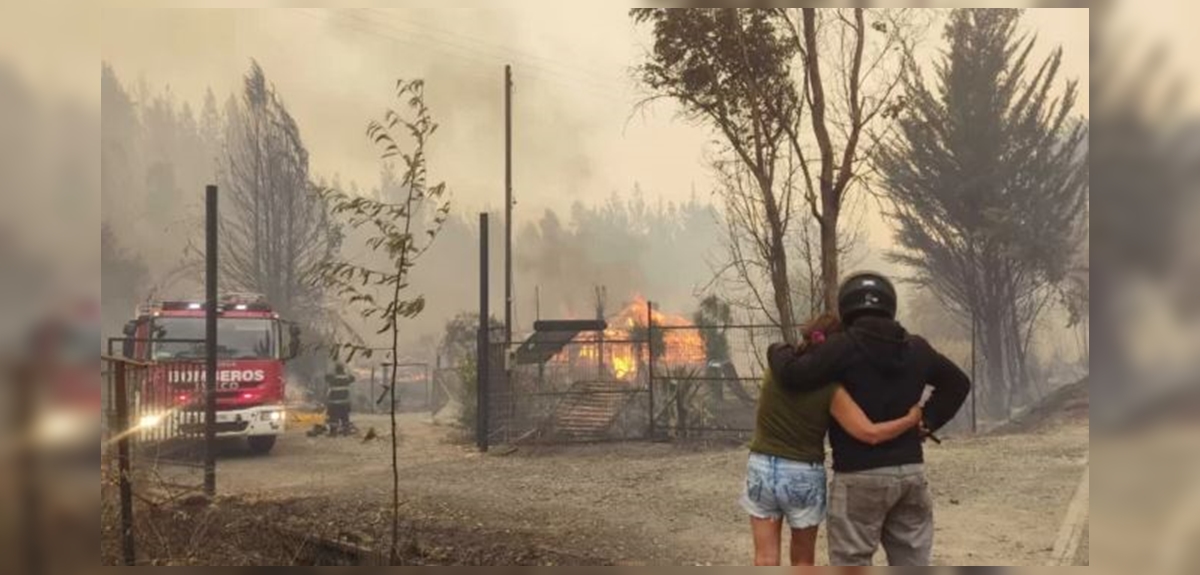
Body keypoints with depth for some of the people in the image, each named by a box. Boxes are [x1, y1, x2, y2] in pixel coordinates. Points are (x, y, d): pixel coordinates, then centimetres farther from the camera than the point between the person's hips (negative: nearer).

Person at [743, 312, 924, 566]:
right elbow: (870, 433, -20)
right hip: (804, 475, -2)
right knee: (803, 559, 16)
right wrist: (911, 418, -8)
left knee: (766, 558, 6)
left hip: (762, 468, 2)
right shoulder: (831, 390, -14)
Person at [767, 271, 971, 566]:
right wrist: (927, 422, 16)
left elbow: (794, 376, -17)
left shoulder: (843, 346, -13)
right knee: (912, 565, 13)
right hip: (910, 471, 6)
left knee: (851, 567, 2)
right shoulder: (916, 348, 8)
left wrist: (778, 351, 3)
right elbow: (957, 383, 20)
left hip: (860, 476, -6)